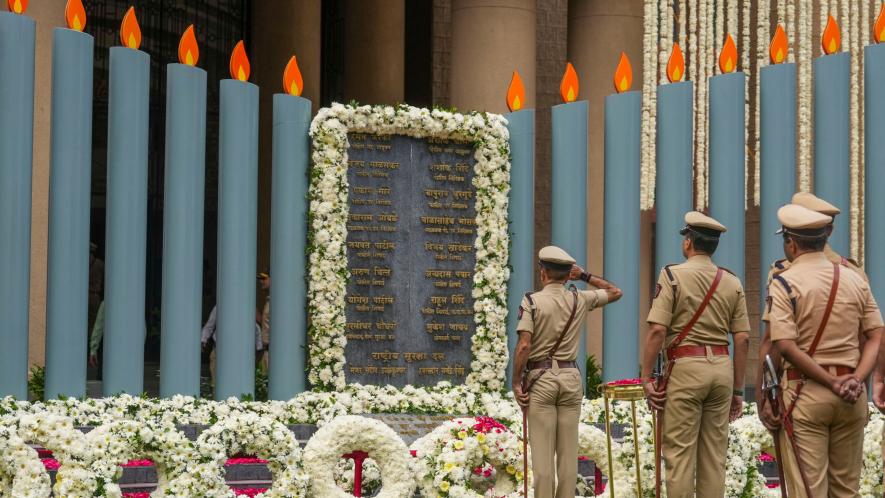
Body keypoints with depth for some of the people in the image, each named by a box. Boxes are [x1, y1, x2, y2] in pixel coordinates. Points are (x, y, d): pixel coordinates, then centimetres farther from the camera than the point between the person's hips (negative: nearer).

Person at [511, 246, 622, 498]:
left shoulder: (531, 301, -6)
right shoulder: (579, 300, 4)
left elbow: (523, 346, -14)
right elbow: (615, 292, 21)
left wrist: (516, 383, -7)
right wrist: (585, 275, 20)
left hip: (540, 378, -3)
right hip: (570, 377, 3)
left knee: (542, 451, -3)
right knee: (568, 451, 5)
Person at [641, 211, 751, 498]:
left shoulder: (673, 275, -4)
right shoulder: (732, 283, 9)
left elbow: (657, 330, -12)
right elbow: (742, 339, 6)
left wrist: (646, 377, -7)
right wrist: (738, 390, 12)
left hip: (686, 367, -4)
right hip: (722, 367, 5)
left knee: (679, 452, -2)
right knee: (714, 453, 9)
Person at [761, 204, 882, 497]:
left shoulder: (784, 283, -6)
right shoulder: (856, 280, 9)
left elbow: (785, 346, -15)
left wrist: (832, 382, -12)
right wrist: (856, 379, -6)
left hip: (805, 391, -5)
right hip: (852, 396, 5)